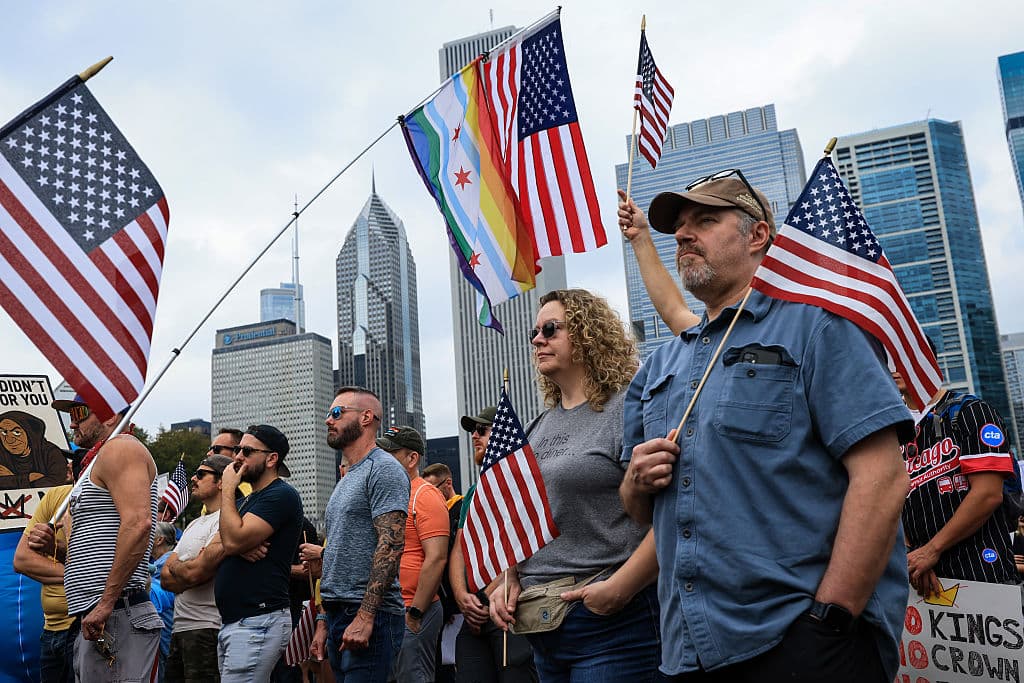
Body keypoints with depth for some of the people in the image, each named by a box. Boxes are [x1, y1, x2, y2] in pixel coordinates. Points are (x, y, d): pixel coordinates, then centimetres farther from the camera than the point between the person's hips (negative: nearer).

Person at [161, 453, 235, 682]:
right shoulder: (195, 524, 19)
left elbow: (194, 572, -20)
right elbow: (165, 579, 12)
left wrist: (174, 567, 2)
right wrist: (189, 568, -8)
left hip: (208, 629, -9)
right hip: (180, 628, 9)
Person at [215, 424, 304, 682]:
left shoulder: (281, 495, -11)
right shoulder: (247, 499, 21)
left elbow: (233, 541, -19)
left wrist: (227, 489, -8)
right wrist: (240, 547, -10)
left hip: (258, 621, -9)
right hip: (230, 622, 9)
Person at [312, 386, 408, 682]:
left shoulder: (383, 469, -9)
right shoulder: (346, 480, 20)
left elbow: (391, 545, -19)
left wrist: (365, 616, -23)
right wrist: (324, 621, 17)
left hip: (370, 618, -9)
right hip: (339, 614, 9)